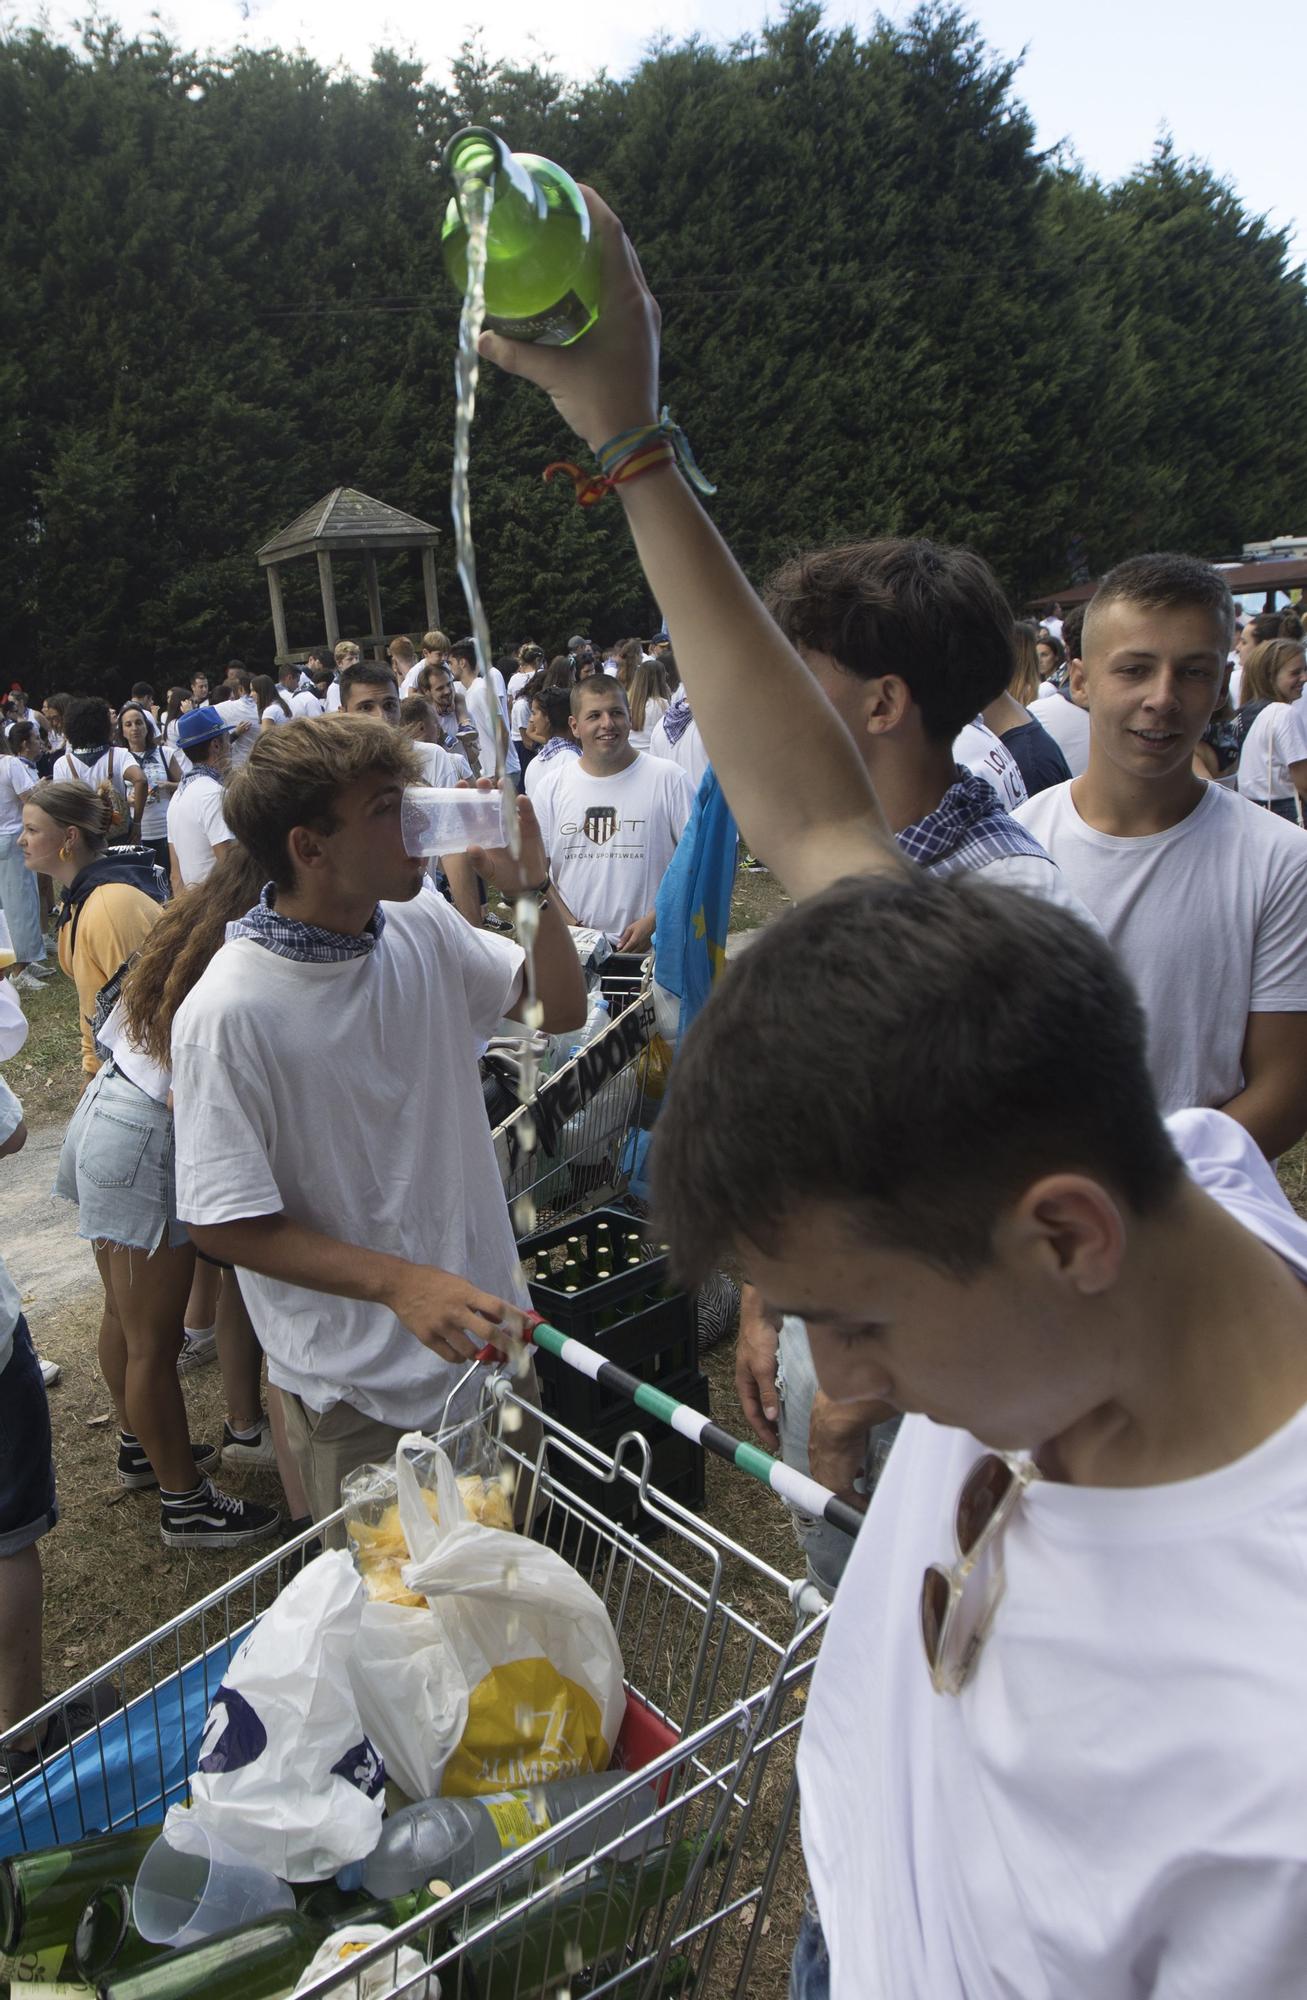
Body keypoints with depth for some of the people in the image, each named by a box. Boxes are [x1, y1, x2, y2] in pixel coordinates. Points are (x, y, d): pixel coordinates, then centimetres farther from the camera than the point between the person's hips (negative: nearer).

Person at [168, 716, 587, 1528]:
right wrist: (401, 1284, -29)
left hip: (487, 1328, 6)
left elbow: (562, 1009, 6)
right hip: (360, 1391, -6)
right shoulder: (230, 1012, -24)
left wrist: (534, 889, -11)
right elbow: (225, 1223, -20)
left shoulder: (424, 926, -5)